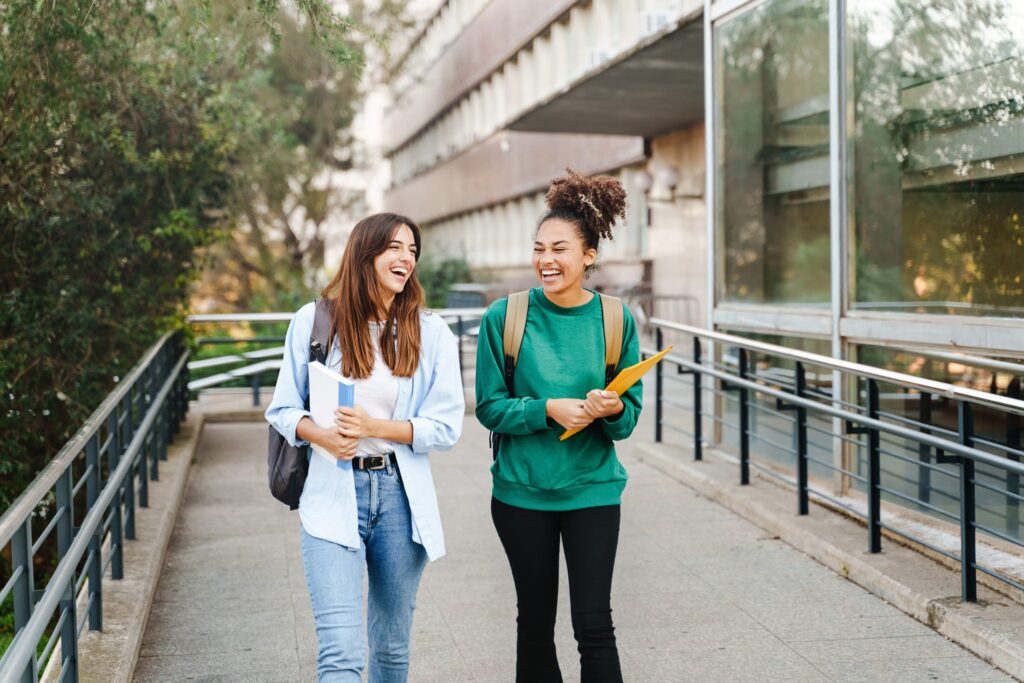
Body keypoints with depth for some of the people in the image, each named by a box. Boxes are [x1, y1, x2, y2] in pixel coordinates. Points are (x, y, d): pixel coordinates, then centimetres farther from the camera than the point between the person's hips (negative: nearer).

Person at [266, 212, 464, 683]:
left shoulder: (431, 333, 1)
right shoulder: (314, 321, -1)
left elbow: (446, 428, -3)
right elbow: (282, 410, 4)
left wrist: (375, 427, -16)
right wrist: (319, 434, -17)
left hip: (401, 496, 2)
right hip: (333, 493, -2)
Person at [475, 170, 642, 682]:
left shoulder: (615, 320, -4)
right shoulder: (504, 317, -7)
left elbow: (631, 414, 0)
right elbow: (490, 408, -5)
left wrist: (612, 409, -22)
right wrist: (549, 409, -20)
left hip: (592, 487, 0)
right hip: (522, 489, 0)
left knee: (594, 625, -2)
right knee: (535, 619, 14)